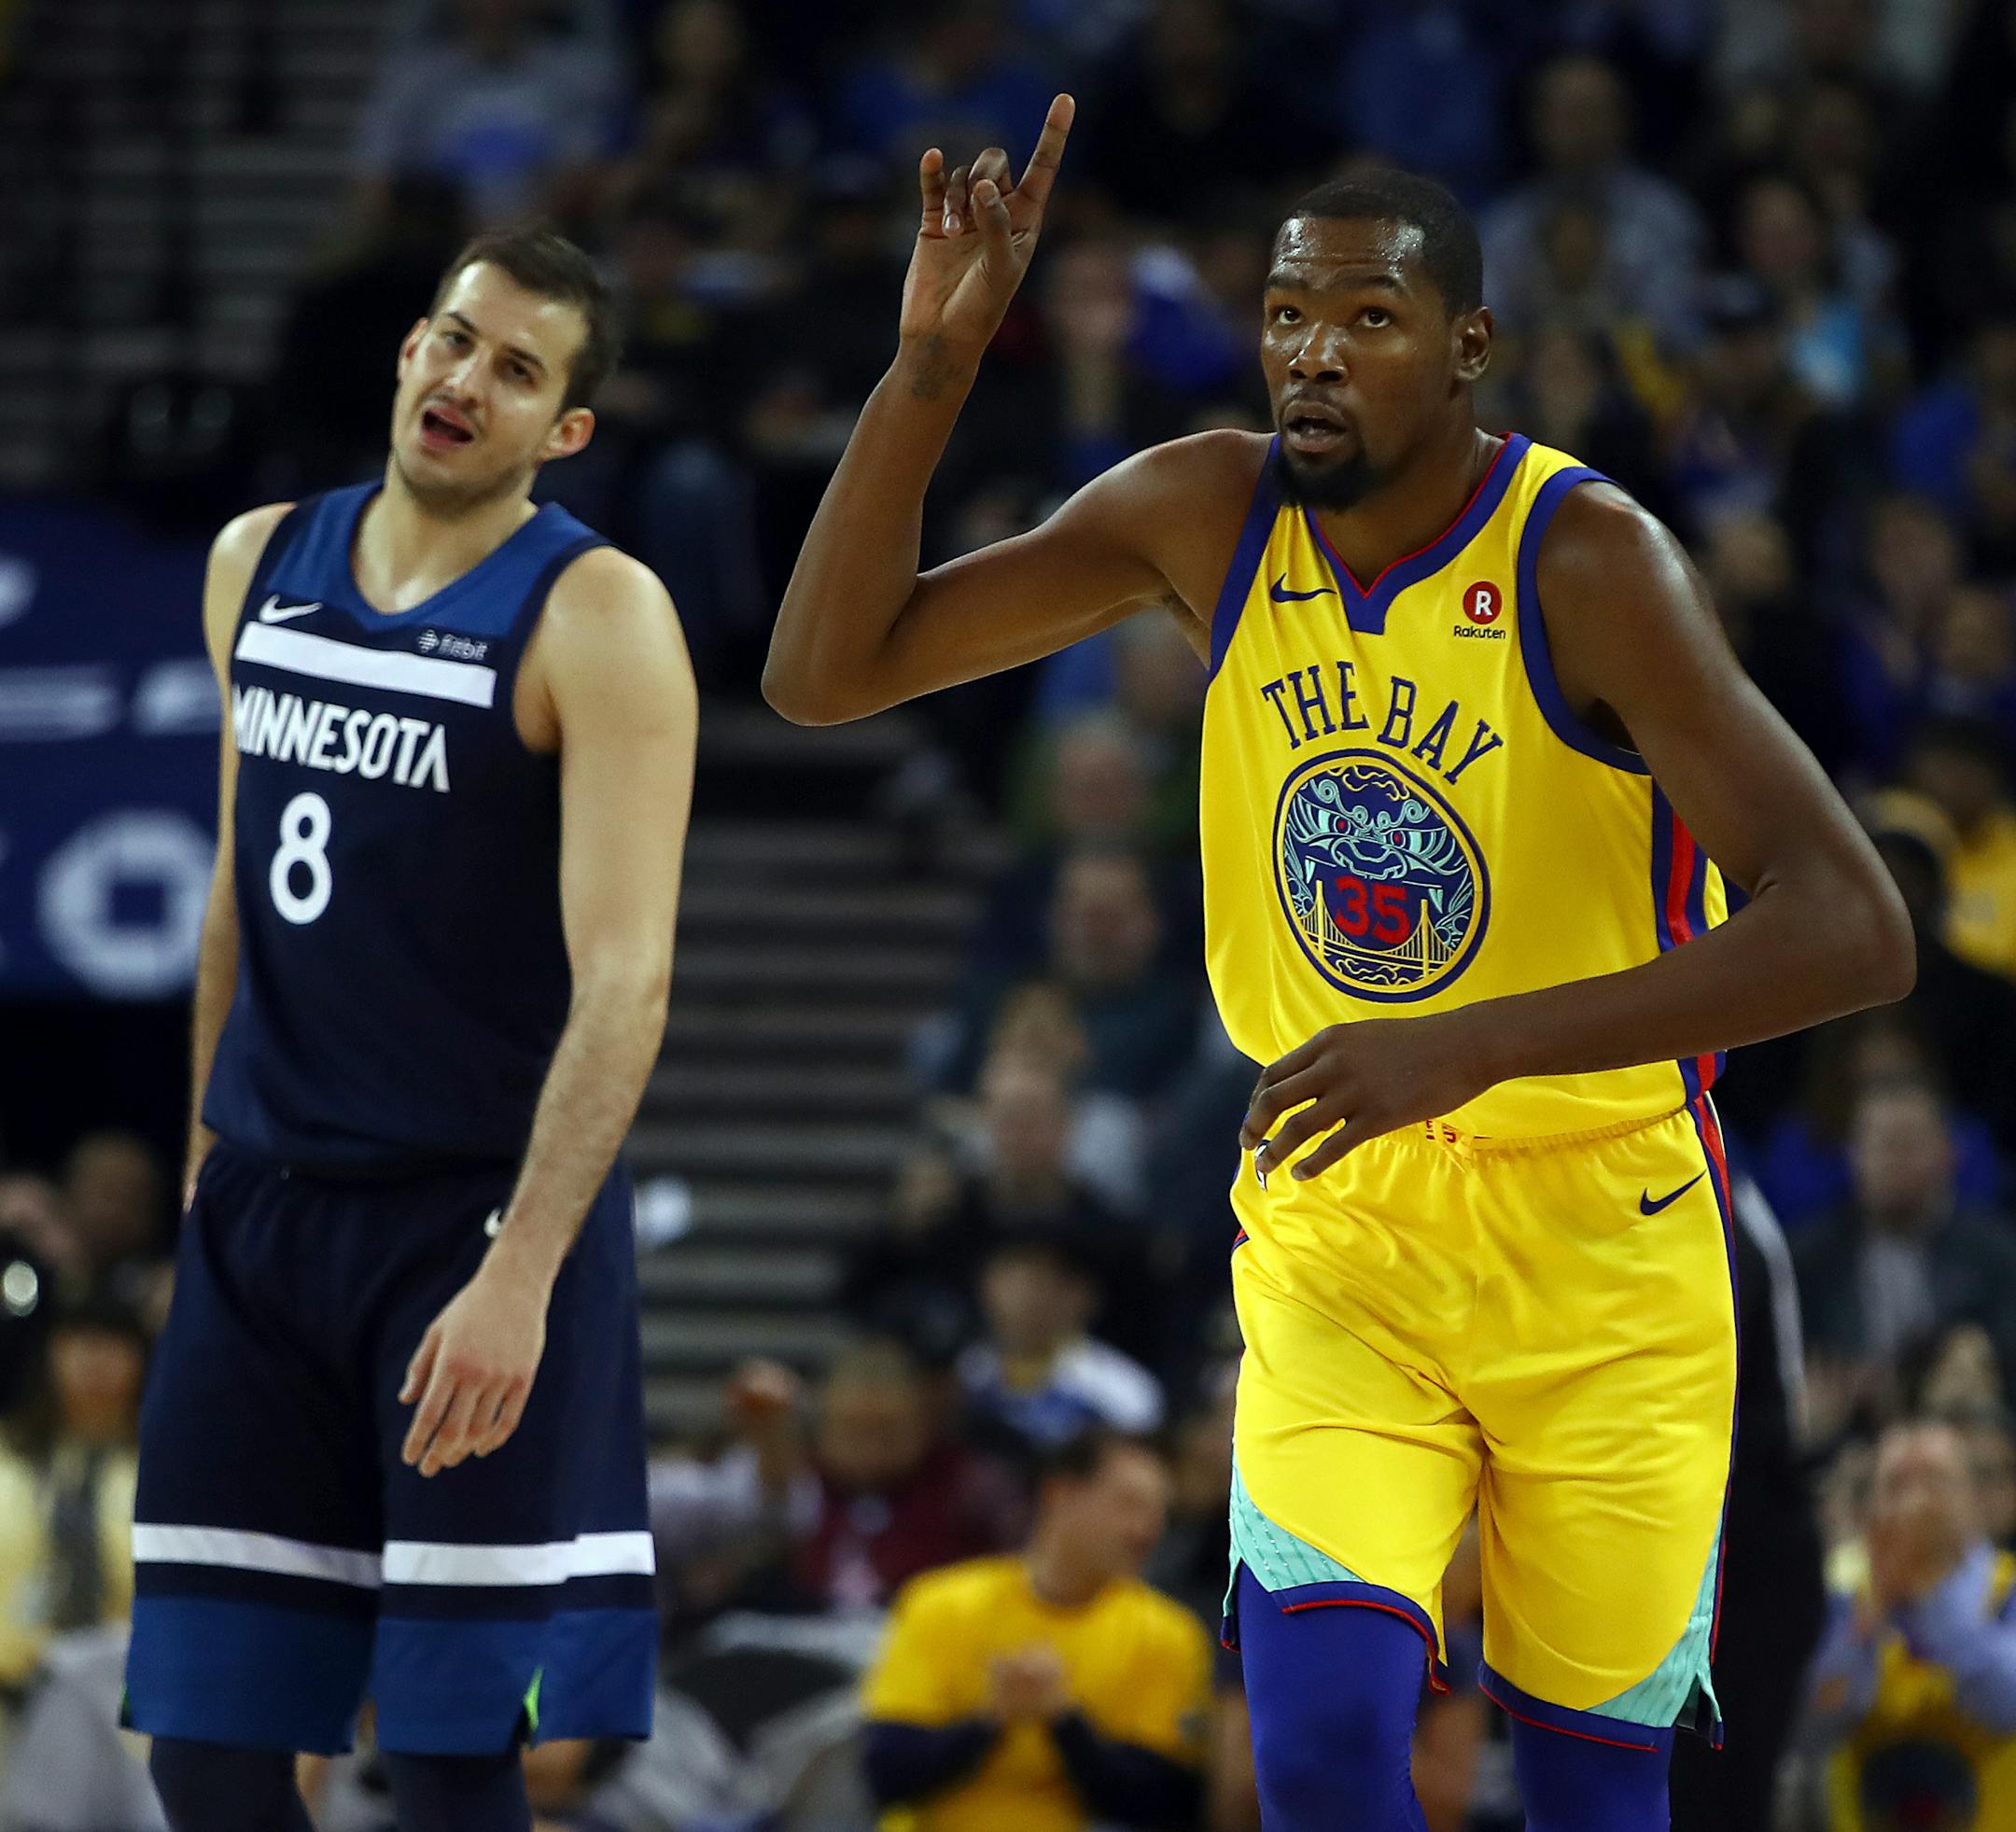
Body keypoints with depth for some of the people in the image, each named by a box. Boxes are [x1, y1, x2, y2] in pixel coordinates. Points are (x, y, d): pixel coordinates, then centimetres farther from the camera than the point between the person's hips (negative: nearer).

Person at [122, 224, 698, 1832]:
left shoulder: (595, 618, -10)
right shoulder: (261, 565, 10)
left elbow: (625, 979, -19)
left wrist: (522, 1276, -27)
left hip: (482, 1210, -6)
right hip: (265, 1203, 6)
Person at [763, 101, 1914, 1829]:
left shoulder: (1589, 562, -19)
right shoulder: (1206, 515, -5)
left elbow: (1854, 931, -27)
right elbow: (824, 672, -2)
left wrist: (1476, 1043, -34)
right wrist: (937, 358, -15)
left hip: (1598, 1248, -2)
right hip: (1332, 1234, 3)